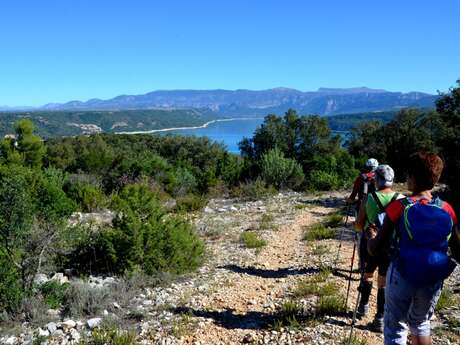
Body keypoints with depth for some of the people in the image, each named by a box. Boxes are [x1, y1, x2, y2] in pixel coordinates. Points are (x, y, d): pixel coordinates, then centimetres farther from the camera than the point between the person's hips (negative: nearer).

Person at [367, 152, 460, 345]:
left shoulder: (399, 207, -15)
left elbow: (375, 250, -14)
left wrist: (371, 235, 6)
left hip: (401, 278, -3)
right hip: (432, 281, 3)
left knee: (395, 328, 16)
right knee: (420, 323, 28)